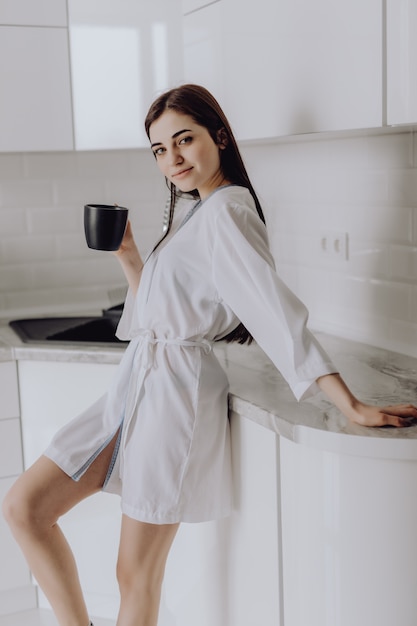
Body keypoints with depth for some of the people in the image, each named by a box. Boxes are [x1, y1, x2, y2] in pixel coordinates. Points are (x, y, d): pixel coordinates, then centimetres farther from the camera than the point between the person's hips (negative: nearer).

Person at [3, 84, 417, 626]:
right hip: (137, 385, 10)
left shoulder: (224, 209, -13)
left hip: (175, 393, -9)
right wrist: (127, 255, 8)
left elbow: (276, 311, -22)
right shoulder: (192, 211, 17)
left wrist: (352, 407, -27)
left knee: (137, 574, 3)